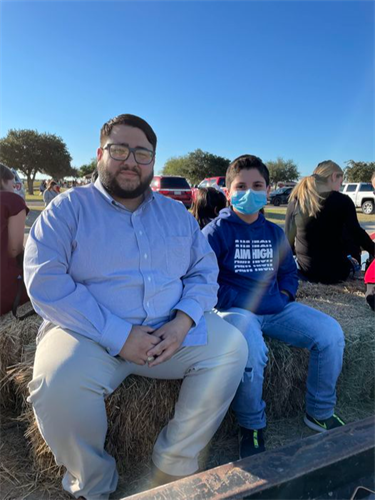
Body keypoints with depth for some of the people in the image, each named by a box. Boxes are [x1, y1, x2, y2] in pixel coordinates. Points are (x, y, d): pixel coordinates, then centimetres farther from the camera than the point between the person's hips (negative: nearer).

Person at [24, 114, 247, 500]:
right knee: (59, 380, -31)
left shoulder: (176, 213, 13)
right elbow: (46, 282, -12)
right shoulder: (68, 208, 0)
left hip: (170, 331, 4)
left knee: (230, 346, -16)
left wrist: (183, 321, -12)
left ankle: (174, 466, 0)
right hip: (90, 335, -3)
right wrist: (119, 336, -19)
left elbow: (205, 271, 9)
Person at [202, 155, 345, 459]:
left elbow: (289, 271, 25)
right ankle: (252, 428, -6)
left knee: (330, 333, -7)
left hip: (276, 309, 6)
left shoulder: (275, 233, 16)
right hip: (236, 310, -6)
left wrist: (284, 294, 4)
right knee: (251, 350, -36)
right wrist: (235, 303, -16)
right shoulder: (217, 231, -3)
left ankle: (320, 412, 15)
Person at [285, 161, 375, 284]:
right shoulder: (342, 201, -10)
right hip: (336, 272, -3)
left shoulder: (295, 201, -3)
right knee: (353, 237, 26)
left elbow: (288, 239, 1)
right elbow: (357, 233, -8)